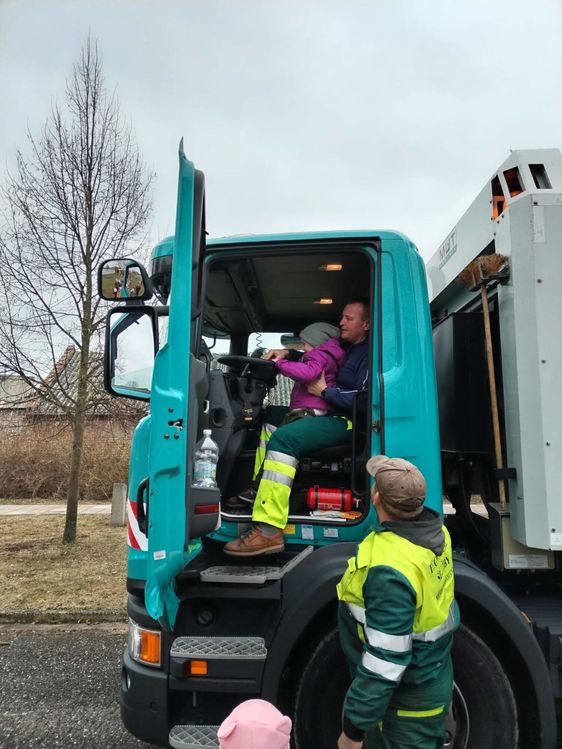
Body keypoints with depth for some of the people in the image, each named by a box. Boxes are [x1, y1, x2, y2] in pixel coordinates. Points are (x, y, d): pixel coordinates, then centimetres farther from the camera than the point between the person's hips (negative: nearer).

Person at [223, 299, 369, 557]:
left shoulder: (369, 354, -12)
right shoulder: (345, 347, 17)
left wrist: (325, 391, -14)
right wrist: (288, 352, 13)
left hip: (348, 422, -11)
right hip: (333, 417, 11)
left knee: (284, 438, -30)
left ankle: (268, 531, -35)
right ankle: (258, 489, 6)